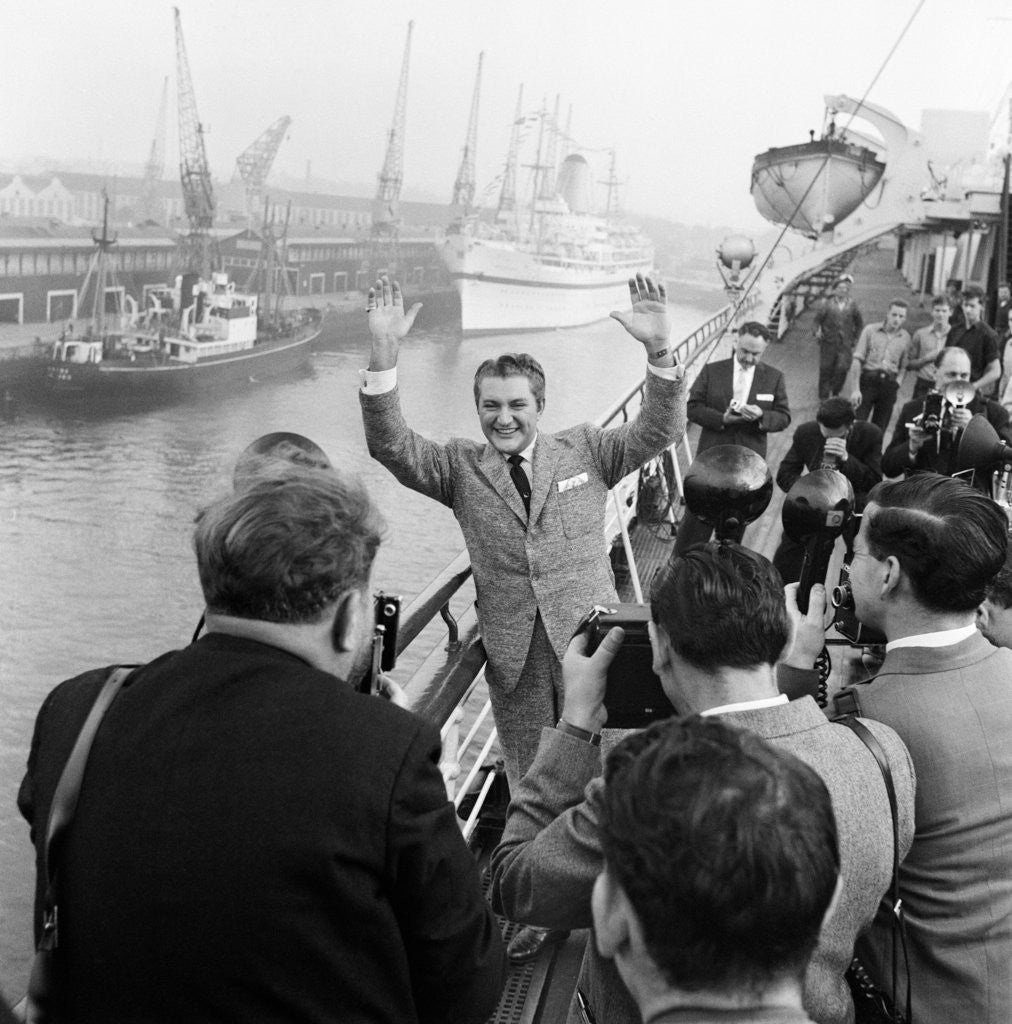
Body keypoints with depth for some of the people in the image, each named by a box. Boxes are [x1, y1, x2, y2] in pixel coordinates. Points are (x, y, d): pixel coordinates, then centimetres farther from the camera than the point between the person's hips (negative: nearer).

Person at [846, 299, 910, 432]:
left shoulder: (905, 337, 7)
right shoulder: (870, 330, -2)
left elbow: (903, 366, 17)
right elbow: (857, 360, -6)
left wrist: (897, 383, -1)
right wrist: (855, 389, -13)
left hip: (889, 385, 3)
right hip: (868, 380, -3)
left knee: (879, 429, 7)